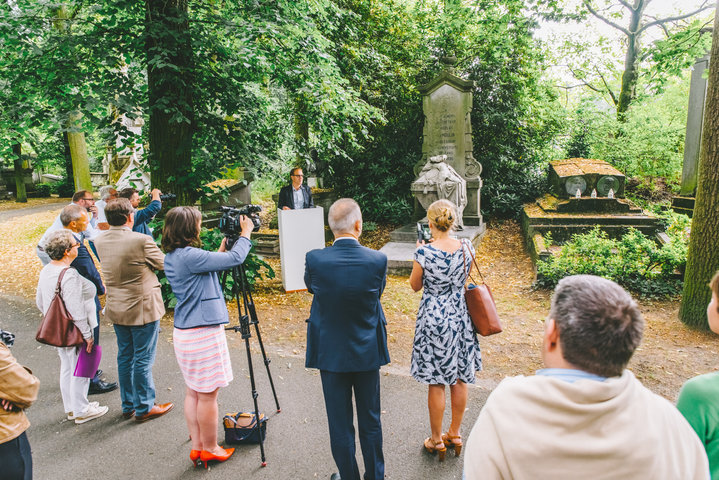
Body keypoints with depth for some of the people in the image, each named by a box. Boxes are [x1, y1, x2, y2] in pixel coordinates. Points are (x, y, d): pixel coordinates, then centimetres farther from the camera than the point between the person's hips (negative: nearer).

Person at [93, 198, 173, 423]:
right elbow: (162, 263, -8)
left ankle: (128, 406, 31)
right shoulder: (141, 240, -21)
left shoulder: (100, 240, -2)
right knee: (143, 359, 5)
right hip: (143, 309, -6)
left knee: (124, 356, 18)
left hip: (116, 309, 7)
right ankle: (144, 408, 17)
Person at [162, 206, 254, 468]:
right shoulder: (190, 256, -21)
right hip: (203, 333, -9)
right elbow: (235, 259, -18)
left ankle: (197, 446, 28)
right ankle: (210, 449, 19)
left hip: (183, 332, 10)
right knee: (207, 394, 5)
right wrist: (246, 233, -4)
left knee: (193, 392, 17)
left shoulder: (171, 257, 8)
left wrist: (221, 250, 14)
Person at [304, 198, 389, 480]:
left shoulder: (314, 259, -18)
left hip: (331, 352, -1)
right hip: (367, 351, 1)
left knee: (340, 424, 15)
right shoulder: (377, 260, -17)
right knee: (370, 420, 20)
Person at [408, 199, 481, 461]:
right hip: (459, 316, 4)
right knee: (460, 379, 17)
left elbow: (415, 286, -4)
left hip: (434, 318, -4)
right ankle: (455, 434, 33)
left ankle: (436, 440, 24)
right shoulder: (467, 248, -7)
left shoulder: (424, 252, -19)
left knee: (436, 383, 9)